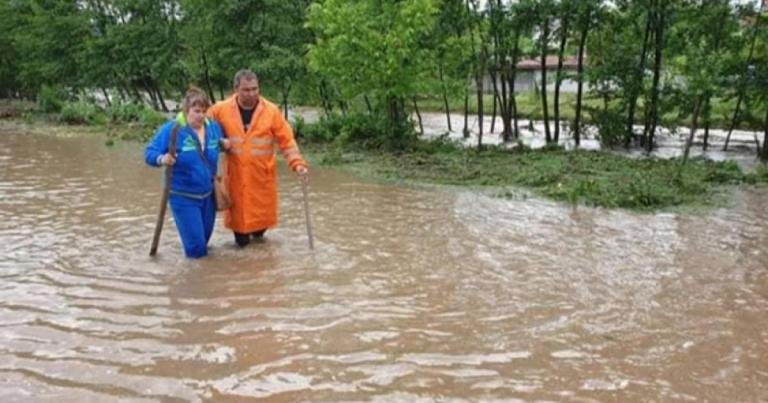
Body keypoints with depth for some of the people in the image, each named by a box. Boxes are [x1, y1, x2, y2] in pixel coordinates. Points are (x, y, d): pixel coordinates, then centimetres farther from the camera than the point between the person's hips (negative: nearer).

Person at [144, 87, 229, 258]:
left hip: (208, 194, 5)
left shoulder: (213, 127, 0)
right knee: (196, 248, -5)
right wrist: (162, 159, -35)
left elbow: (223, 143, 20)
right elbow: (149, 153, -14)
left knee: (204, 240, 20)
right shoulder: (171, 129, -15)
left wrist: (224, 145, -3)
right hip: (183, 197, -5)